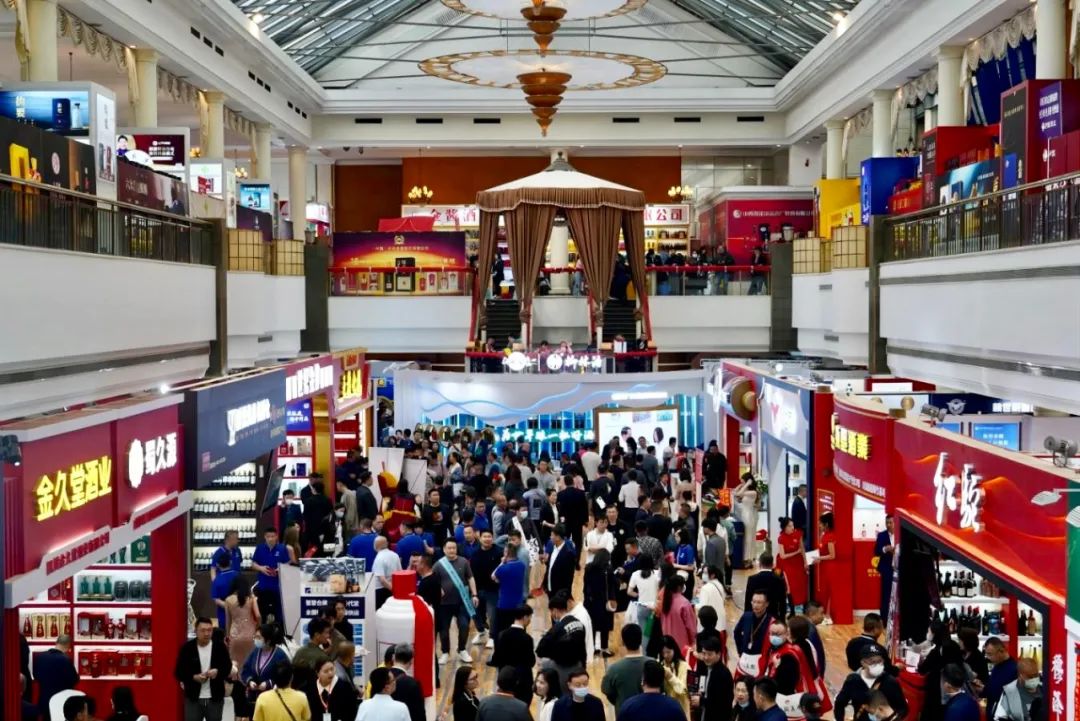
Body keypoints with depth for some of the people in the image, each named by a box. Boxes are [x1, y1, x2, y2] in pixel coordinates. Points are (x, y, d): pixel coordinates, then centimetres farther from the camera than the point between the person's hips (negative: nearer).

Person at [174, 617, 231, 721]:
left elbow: (228, 667, 3)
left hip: (215, 698, 1)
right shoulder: (187, 648, -4)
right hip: (193, 698, -1)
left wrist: (218, 672, -19)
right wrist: (194, 677, -19)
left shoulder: (220, 646, -1)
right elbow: (179, 671, -2)